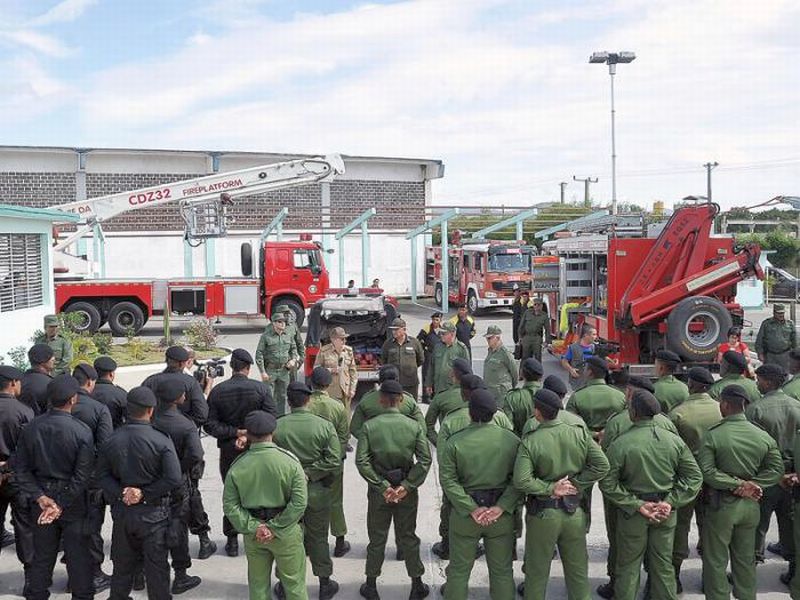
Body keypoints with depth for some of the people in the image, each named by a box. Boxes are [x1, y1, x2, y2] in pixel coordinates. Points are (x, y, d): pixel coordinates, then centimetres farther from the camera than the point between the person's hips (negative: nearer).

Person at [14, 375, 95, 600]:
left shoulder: (31, 428, -6)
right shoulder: (81, 431, -18)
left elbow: (21, 468, -4)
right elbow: (82, 476, -19)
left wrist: (40, 497, -7)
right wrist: (61, 504, -14)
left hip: (42, 497, 4)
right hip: (73, 500, -4)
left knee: (42, 553, 17)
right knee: (78, 554, 10)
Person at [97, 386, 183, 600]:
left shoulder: (113, 439, -4)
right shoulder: (161, 441, -17)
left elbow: (102, 474, -2)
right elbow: (174, 479, -21)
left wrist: (121, 493, -10)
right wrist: (145, 493, -13)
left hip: (122, 510, 4)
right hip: (153, 512, -4)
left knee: (122, 565, 20)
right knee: (156, 567, 9)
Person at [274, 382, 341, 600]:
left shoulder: (276, 426, -12)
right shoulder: (324, 426, -12)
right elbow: (334, 461, -17)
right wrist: (309, 473, -12)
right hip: (317, 492, 0)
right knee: (318, 539, 15)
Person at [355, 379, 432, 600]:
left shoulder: (369, 426, -10)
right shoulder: (414, 426, -7)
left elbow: (361, 461, -16)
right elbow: (425, 459, -15)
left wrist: (382, 487, -14)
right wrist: (407, 486, -14)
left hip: (378, 491, -1)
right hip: (407, 491, 1)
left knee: (377, 539, 13)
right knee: (408, 537, 15)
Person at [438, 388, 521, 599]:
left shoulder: (454, 442, -10)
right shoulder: (511, 440, -6)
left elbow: (448, 480, -14)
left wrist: (472, 509, -14)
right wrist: (501, 507, -12)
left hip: (464, 514, -1)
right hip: (501, 515, 1)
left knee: (459, 570, 13)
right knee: (502, 570, 15)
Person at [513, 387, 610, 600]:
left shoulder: (529, 442, -16)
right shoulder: (580, 434, -6)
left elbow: (521, 481, -24)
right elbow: (601, 465, -9)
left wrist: (550, 488, -14)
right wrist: (576, 484, -7)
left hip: (542, 514, -3)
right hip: (575, 512, 3)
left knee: (537, 573, 14)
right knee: (578, 571, 18)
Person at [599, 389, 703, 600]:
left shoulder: (620, 444, -17)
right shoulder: (674, 441, -6)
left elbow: (607, 483, -17)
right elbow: (694, 476, -3)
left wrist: (636, 505, -14)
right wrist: (671, 502, -7)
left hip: (632, 514, -3)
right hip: (666, 514, 3)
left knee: (628, 567, 12)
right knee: (663, 565, 17)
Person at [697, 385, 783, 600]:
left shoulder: (713, 435, -16)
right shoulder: (763, 436, -3)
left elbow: (707, 472, -22)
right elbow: (777, 469, -2)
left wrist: (737, 484, -16)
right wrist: (751, 483, -8)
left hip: (721, 505, -4)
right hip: (750, 504, 4)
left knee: (716, 560, 9)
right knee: (746, 558, 19)